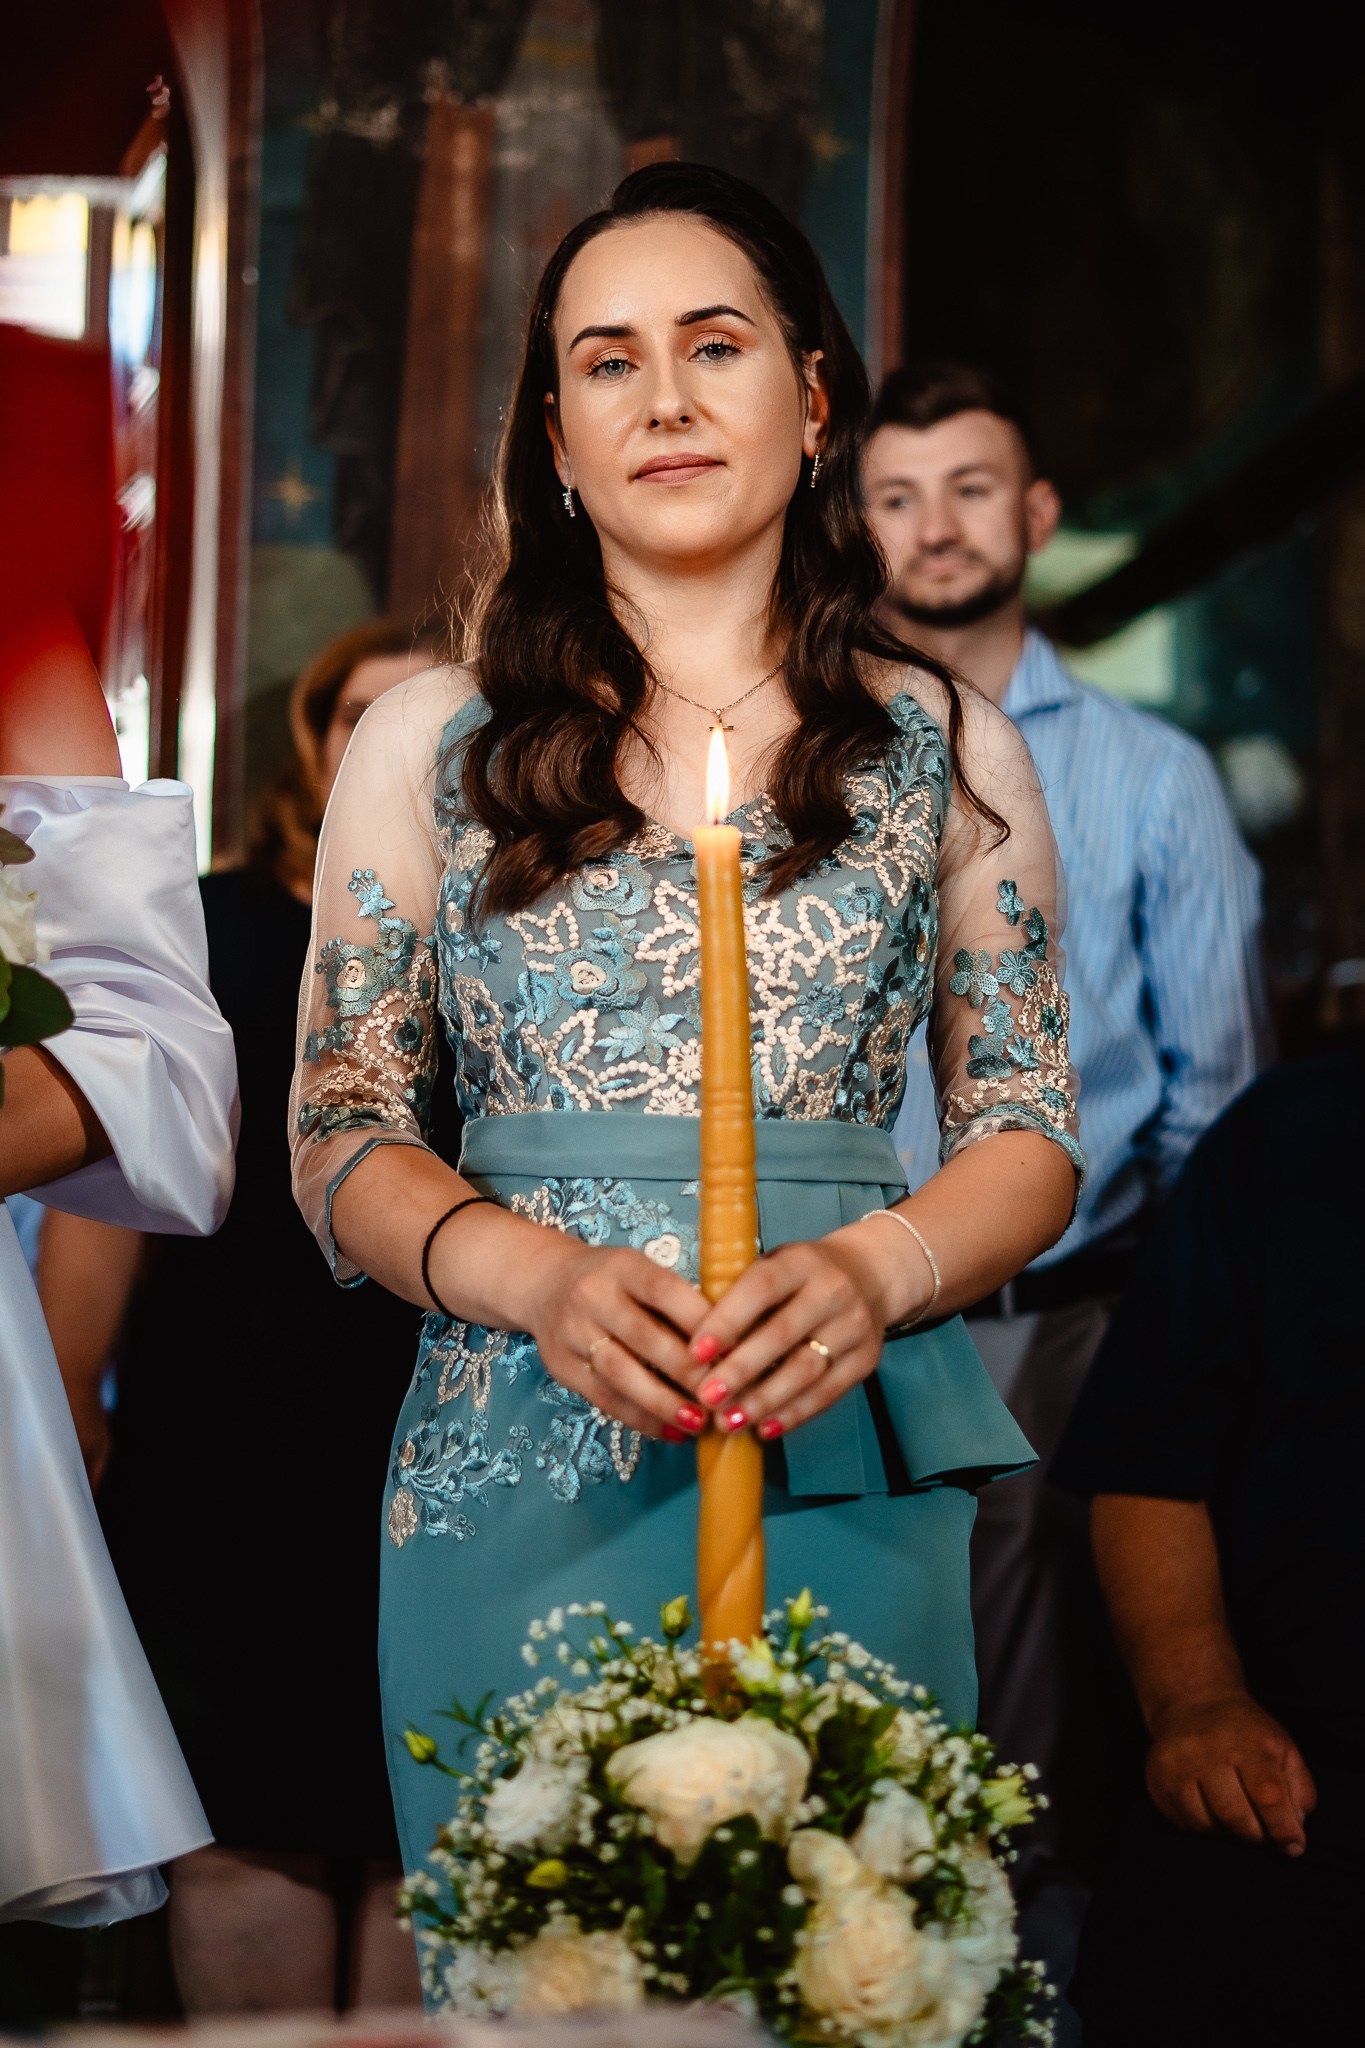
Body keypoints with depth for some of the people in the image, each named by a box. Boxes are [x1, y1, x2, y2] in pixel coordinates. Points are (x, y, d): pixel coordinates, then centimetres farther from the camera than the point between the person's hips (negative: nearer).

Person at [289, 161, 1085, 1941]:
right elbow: (341, 1137, 5)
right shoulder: (429, 742, 7)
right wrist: (540, 1277, -15)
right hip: (512, 1467, 0)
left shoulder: (947, 746, 8)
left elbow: (1032, 1136, 7)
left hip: (845, 1472, 0)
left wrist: (877, 1270, -14)